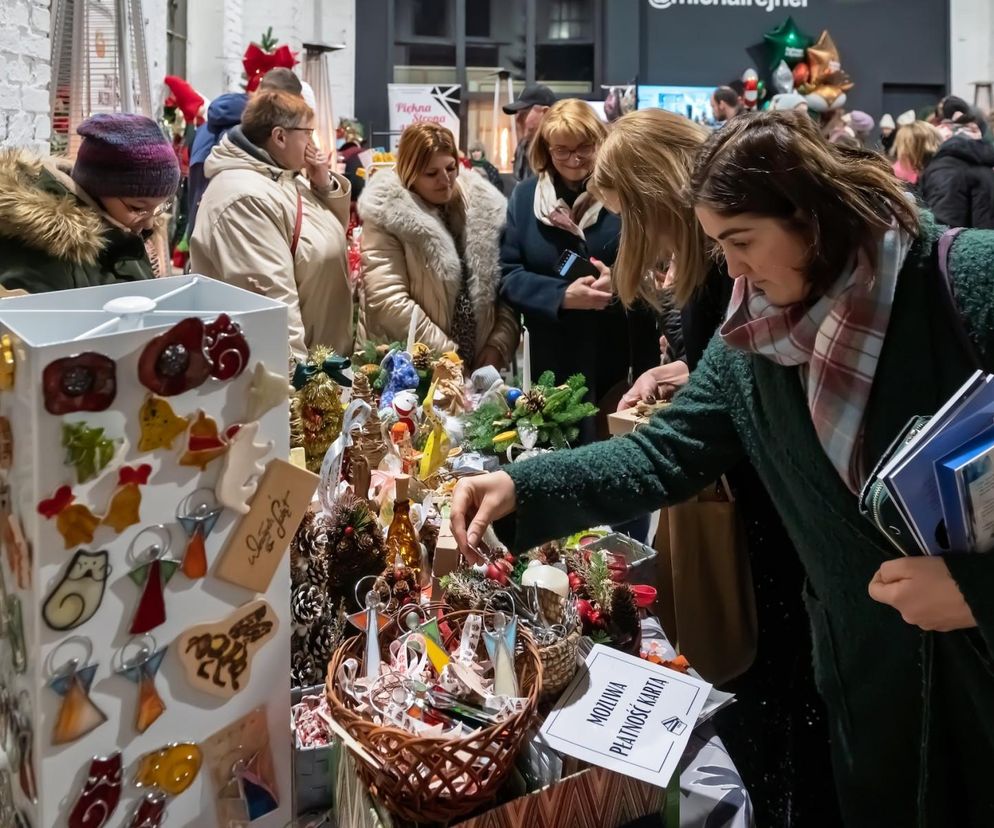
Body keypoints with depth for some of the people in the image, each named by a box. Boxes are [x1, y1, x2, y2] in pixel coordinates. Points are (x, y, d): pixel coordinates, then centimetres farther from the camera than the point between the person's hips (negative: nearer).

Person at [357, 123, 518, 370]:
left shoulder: (484, 207, 3)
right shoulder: (388, 216, -8)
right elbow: (387, 300, -15)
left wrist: (499, 344, -7)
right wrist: (447, 354, -16)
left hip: (478, 367, 4)